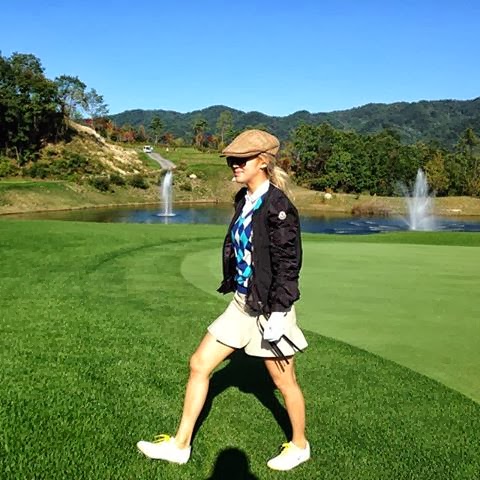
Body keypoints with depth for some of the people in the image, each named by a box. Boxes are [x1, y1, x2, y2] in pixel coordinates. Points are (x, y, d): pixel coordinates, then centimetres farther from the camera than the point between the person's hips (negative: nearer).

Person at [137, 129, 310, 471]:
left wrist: (277, 315, -20)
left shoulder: (278, 206, -19)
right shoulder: (244, 200, 6)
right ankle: (181, 445, 23)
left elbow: (288, 263, -19)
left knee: (284, 382, 11)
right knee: (199, 364, 10)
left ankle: (300, 445, 36)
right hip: (242, 303, 9)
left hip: (269, 307, -8)